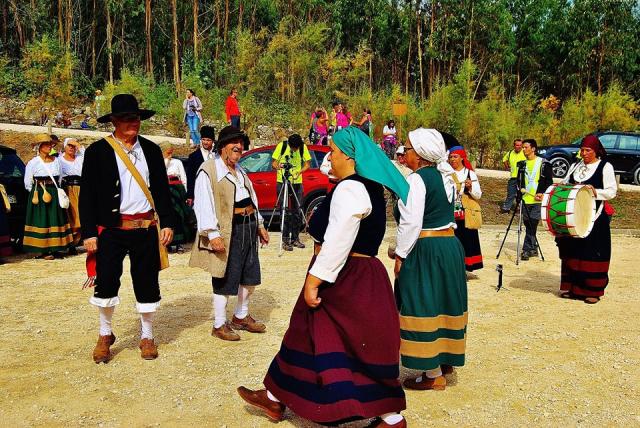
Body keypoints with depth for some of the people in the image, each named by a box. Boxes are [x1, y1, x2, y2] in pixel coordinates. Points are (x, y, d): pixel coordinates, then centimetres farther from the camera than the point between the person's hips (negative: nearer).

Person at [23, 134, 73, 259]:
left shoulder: (56, 160, 9)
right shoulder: (33, 163, -4)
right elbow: (28, 183, 0)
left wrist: (55, 191, 9)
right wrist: (37, 193, 3)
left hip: (55, 194, 5)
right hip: (39, 196, -5)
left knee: (55, 219, 4)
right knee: (41, 220, -4)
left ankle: (54, 248, 9)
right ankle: (43, 250, -2)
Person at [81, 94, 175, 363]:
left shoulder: (151, 149, 8)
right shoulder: (97, 151, -2)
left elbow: (162, 189, 11)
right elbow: (87, 196, -2)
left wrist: (167, 223, 4)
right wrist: (89, 233, -7)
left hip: (146, 228, 2)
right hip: (111, 229, -2)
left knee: (147, 283, 7)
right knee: (106, 282, 3)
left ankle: (147, 336, 24)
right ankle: (105, 335, 26)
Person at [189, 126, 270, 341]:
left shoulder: (239, 169, 16)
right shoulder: (208, 170, -11)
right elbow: (203, 204, -17)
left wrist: (259, 225, 18)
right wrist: (212, 234, -23)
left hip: (248, 227, 9)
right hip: (228, 230, -8)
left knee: (250, 275, 14)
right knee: (226, 279, -1)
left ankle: (241, 317, 32)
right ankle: (219, 325, 15)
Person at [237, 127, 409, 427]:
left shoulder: (350, 189, -20)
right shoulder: (367, 186, 12)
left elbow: (338, 242, -26)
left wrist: (314, 279, -22)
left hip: (348, 281, -11)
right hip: (353, 277, 11)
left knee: (362, 348, 2)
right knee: (312, 339, 17)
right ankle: (276, 399, 30)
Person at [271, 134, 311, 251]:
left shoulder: (303, 147, -3)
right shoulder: (281, 146, -8)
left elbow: (307, 164, 3)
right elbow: (273, 163, -3)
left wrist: (299, 172, -17)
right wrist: (278, 166, -26)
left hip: (297, 182, 3)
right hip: (282, 182, -3)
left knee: (297, 212, 5)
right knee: (286, 212, -6)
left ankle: (295, 239, 16)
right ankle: (285, 240, -1)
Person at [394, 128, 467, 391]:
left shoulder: (417, 179, -15)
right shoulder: (444, 175, 11)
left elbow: (411, 222, -20)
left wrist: (400, 255, -12)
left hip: (425, 250, -9)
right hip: (450, 244, 9)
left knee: (424, 307, 0)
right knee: (443, 302, 18)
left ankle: (434, 375, 8)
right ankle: (446, 360, 33)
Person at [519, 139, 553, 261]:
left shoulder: (544, 164, -2)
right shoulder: (523, 164, 13)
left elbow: (549, 181, -2)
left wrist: (542, 193, -15)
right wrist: (521, 187, 0)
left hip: (537, 200, -5)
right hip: (525, 199, 5)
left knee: (532, 225, -8)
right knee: (528, 225, 9)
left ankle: (527, 250, -2)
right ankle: (533, 249, 21)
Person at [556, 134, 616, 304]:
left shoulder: (605, 167, -2)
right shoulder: (576, 166, 14)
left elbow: (612, 191, -6)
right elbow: (565, 184, 19)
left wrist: (595, 192, -22)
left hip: (595, 217, -5)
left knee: (593, 253, -2)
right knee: (571, 250, 6)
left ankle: (592, 291, 6)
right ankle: (571, 287, 16)